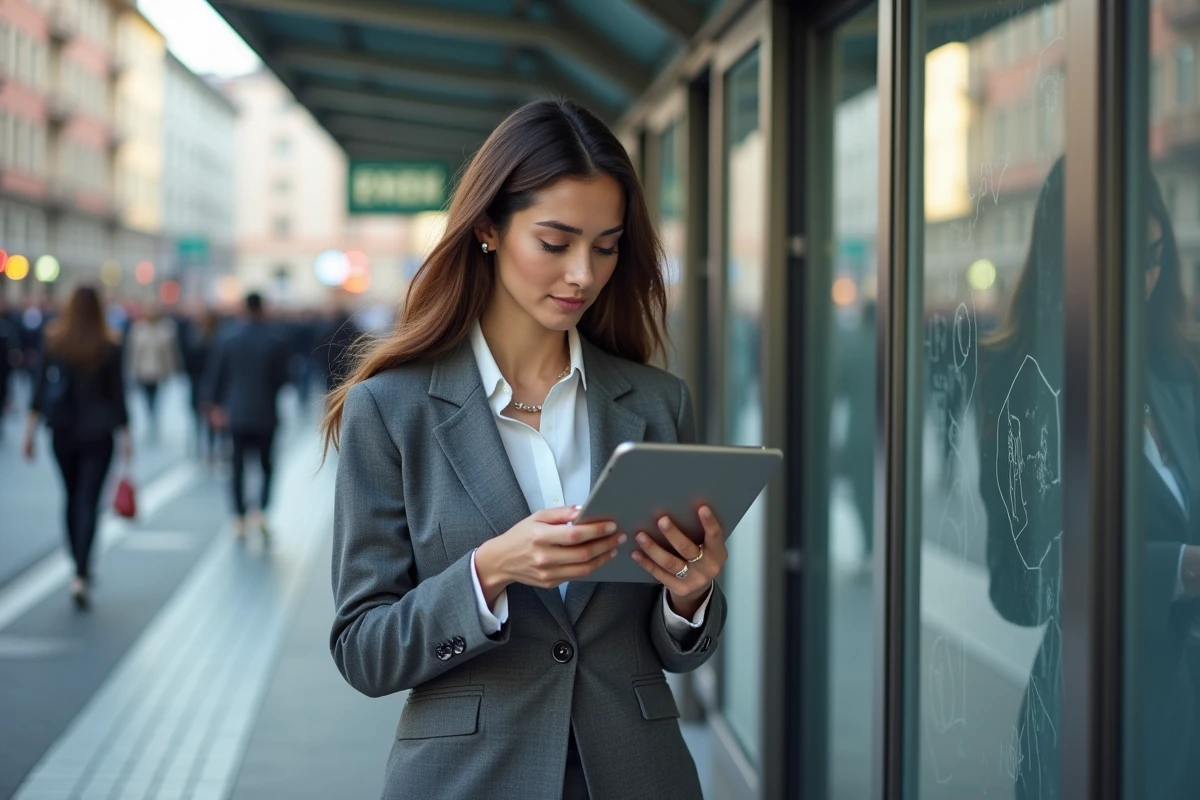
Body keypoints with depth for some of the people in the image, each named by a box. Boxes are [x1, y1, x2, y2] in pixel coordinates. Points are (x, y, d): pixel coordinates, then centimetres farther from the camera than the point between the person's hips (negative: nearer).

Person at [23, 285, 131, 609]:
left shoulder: (52, 342, -3)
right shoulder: (108, 348, -8)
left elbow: (40, 388, -4)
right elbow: (117, 394, -5)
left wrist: (30, 428, 0)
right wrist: (125, 435, 2)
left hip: (63, 433, 2)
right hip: (98, 436, -2)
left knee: (72, 499, 18)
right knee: (89, 503, -4)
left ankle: (80, 569, 26)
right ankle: (81, 574, -18)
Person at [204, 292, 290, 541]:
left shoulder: (229, 342, 0)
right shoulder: (276, 343, -8)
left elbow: (214, 376, 3)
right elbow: (282, 378, -4)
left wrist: (213, 406, 11)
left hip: (236, 415, 2)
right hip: (265, 415, -2)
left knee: (238, 467, 9)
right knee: (267, 466, 9)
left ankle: (239, 520, 9)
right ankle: (261, 511, -10)